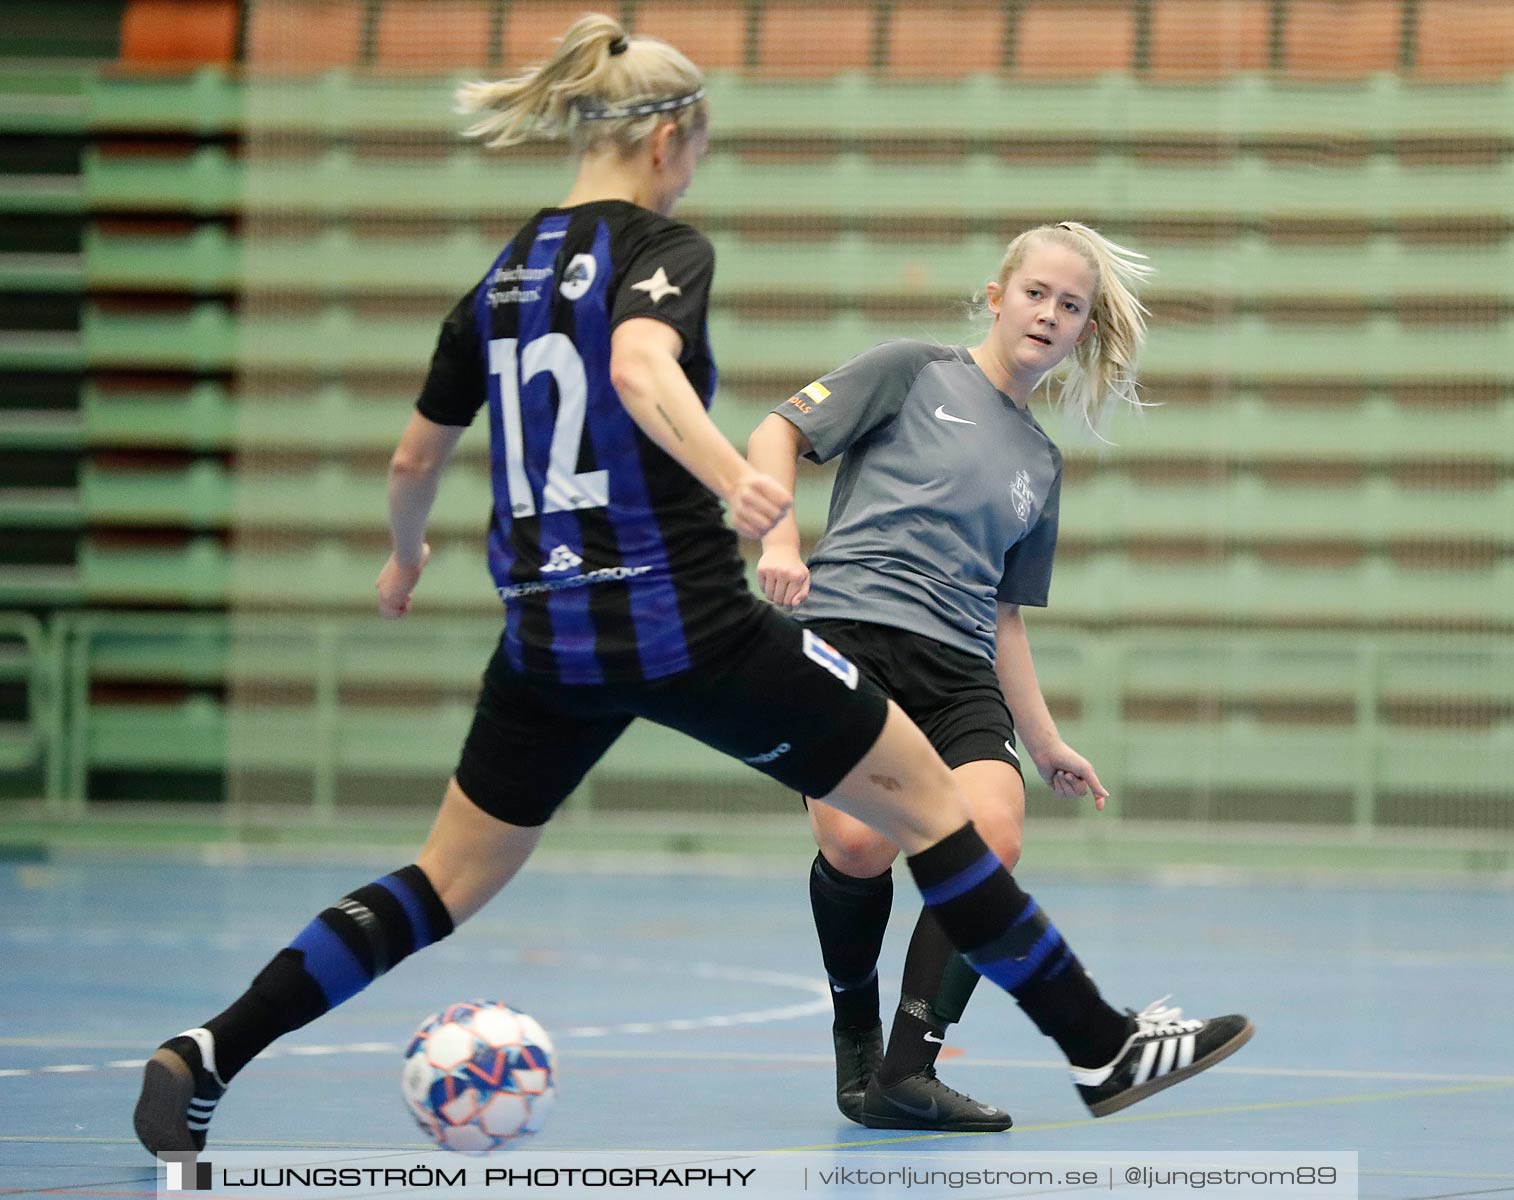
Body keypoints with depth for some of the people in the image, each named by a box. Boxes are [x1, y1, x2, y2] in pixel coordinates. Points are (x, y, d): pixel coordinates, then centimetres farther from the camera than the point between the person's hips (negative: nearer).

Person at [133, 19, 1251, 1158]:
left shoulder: (503, 279, 11)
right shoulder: (662, 247, -8)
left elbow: (416, 461, 18)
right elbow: (640, 367, -31)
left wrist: (406, 555, 38)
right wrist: (733, 476, -46)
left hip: (548, 636, 6)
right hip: (687, 624, -6)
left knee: (447, 884, 14)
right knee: (921, 791, 6)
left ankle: (204, 1056, -1)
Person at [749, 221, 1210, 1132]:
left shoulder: (1041, 465, 24)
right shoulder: (914, 373, 10)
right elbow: (778, 435, 4)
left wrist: (1046, 742, 24)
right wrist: (780, 537, -12)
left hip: (958, 670, 5)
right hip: (847, 626, -5)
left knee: (994, 836, -23)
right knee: (859, 845, -25)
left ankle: (908, 1071, -19)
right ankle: (856, 1026, 4)